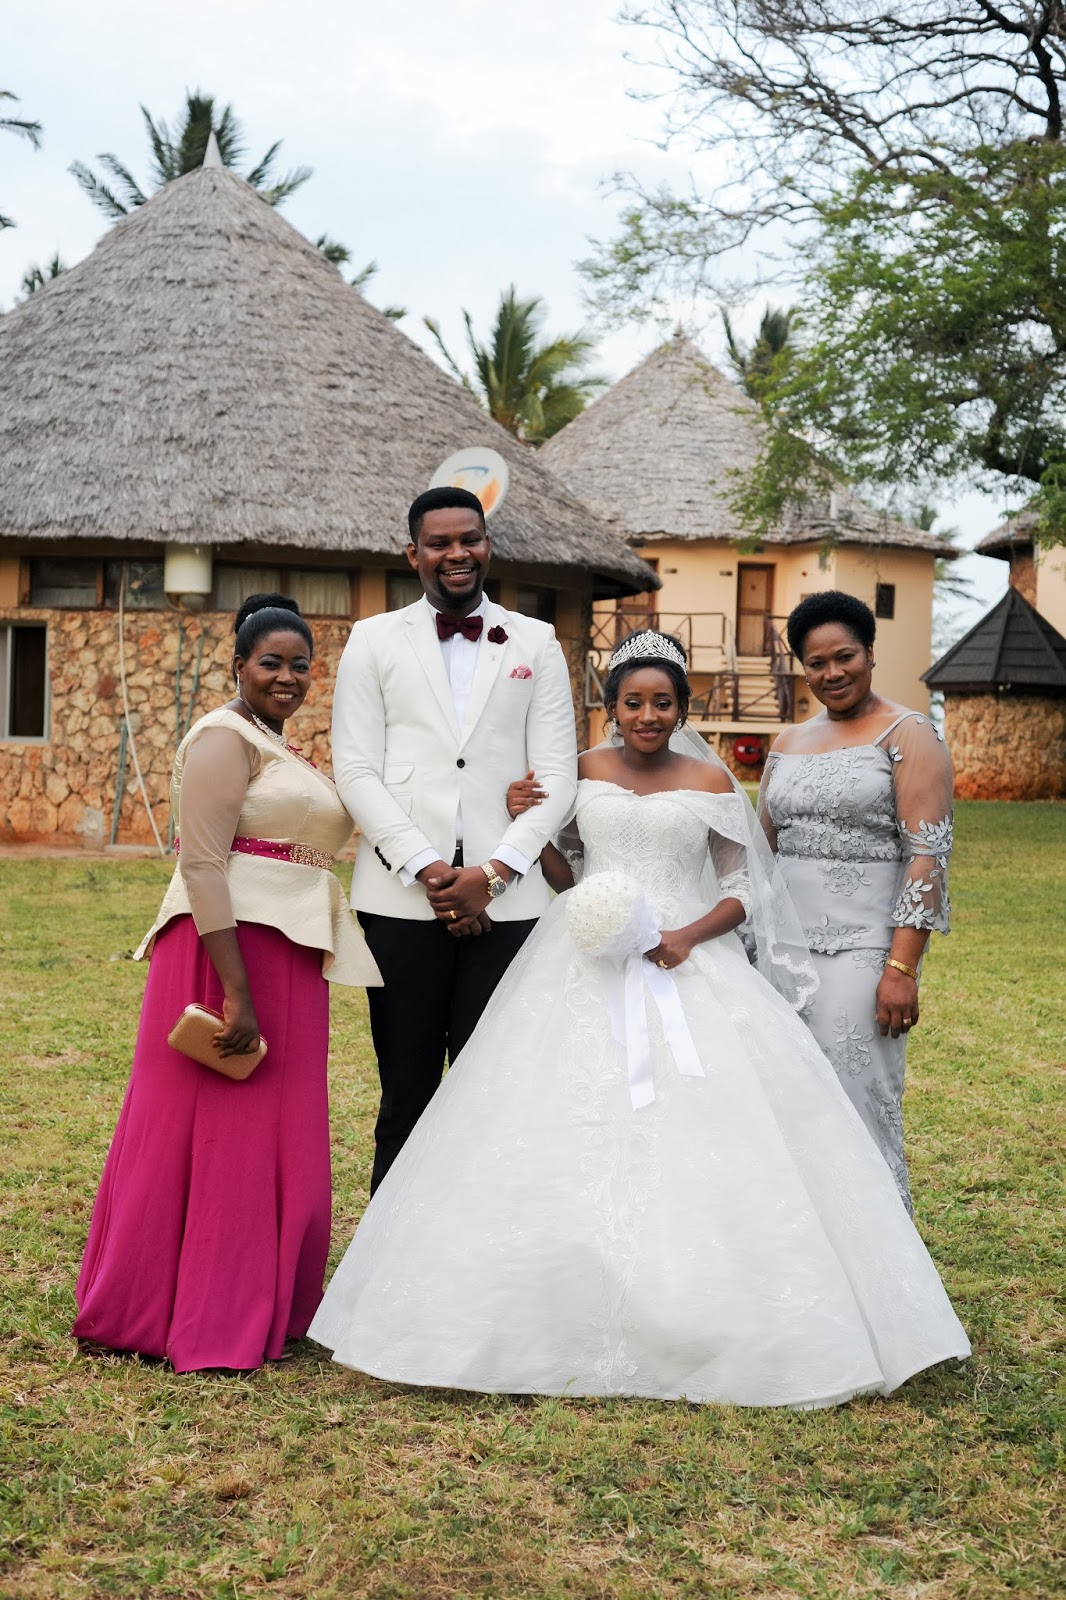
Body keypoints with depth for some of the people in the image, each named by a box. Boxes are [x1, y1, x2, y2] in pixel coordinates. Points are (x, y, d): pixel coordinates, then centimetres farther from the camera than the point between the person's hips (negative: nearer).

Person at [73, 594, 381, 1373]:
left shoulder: (283, 751, 18)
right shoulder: (225, 738, -10)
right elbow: (202, 865, -19)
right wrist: (235, 993, -24)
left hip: (287, 954, 9)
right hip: (229, 949, -9)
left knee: (269, 1133, 14)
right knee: (214, 1129, -1)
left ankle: (255, 1304, 25)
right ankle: (199, 1322, 10)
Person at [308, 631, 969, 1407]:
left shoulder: (711, 782, 4)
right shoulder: (581, 773, 7)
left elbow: (744, 886, 6)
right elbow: (565, 875, 14)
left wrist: (691, 936, -10)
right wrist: (529, 823, -4)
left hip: (689, 967, -1)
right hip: (586, 972, 1)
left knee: (698, 1134, -8)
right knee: (571, 1137, -3)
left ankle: (711, 1322, 3)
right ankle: (575, 1319, 5)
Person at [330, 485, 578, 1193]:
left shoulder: (536, 643, 12)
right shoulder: (374, 640, 9)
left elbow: (557, 775, 5)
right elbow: (356, 769, 1)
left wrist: (493, 872, -7)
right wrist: (425, 868, -10)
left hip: (506, 898, 1)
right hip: (402, 897, 0)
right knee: (407, 1092, 4)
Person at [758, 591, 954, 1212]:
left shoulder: (908, 736, -4)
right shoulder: (789, 743, 15)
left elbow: (929, 855, -11)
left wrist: (901, 968, -18)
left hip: (864, 947, -6)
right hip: (786, 946, 6)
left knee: (857, 1108, -6)